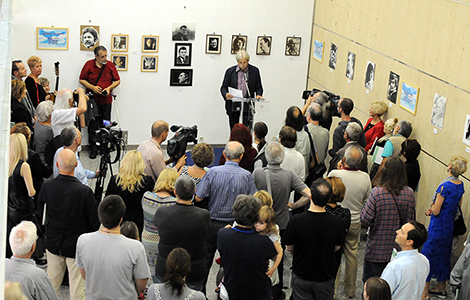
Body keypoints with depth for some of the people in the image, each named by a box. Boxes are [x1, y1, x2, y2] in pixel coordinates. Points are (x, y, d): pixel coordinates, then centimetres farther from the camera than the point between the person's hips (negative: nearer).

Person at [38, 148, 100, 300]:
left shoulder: (46, 187, -13)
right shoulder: (85, 192, -24)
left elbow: (40, 212, 2)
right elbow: (94, 223, -17)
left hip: (53, 243, 4)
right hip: (77, 245, -4)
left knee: (51, 287, 20)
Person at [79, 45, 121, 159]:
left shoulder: (110, 65, 3)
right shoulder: (89, 65, -1)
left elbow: (117, 81, 8)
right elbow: (81, 80, 2)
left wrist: (109, 88, -9)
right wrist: (92, 87, -12)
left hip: (106, 100, 1)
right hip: (92, 100, -1)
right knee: (92, 125, 2)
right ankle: (93, 148, 10)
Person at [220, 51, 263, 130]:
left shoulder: (255, 71, 4)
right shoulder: (230, 71, 4)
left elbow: (259, 87, 9)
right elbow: (224, 87, 4)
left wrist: (258, 95, -13)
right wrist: (226, 94, -18)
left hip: (247, 106, -1)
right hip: (233, 106, 2)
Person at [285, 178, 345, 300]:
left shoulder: (296, 220, -23)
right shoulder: (335, 221, -19)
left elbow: (290, 248, -7)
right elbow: (337, 247, -1)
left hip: (301, 277, -1)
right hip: (326, 278, 1)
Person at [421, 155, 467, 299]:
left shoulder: (444, 186, -25)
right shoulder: (461, 185, -1)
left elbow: (436, 211, -22)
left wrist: (432, 207, 1)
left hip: (438, 227, -8)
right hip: (450, 226, 8)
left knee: (428, 254, 3)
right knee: (444, 255, 20)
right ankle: (441, 288, 32)